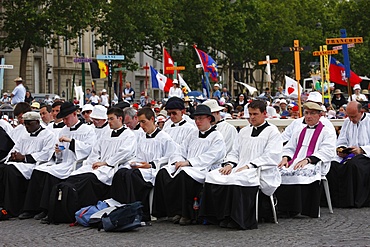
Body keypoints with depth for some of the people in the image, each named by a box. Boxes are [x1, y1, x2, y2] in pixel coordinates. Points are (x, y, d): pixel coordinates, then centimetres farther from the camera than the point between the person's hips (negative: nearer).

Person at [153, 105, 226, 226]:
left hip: (204, 169, -7)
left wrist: (188, 162, -19)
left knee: (184, 174, -37)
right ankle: (175, 212, -20)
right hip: (184, 166, 7)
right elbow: (181, 151, 19)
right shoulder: (193, 135, 24)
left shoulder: (217, 137, 2)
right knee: (163, 173, -18)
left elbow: (209, 158, -12)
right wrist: (178, 161, -6)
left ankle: (187, 215, -29)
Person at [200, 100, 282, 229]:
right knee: (212, 176, -17)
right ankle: (219, 217, -17)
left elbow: (271, 157, -10)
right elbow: (234, 152, 22)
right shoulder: (244, 131, 25)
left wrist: (249, 166, -18)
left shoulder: (272, 132, 2)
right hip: (240, 169, 7)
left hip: (260, 172, -7)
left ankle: (238, 220, -29)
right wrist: (229, 164, -1)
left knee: (235, 180, -36)